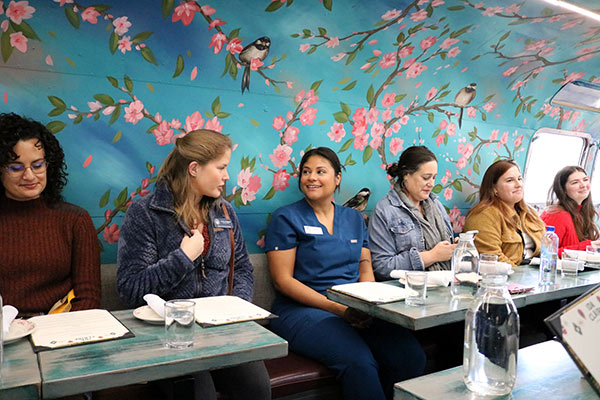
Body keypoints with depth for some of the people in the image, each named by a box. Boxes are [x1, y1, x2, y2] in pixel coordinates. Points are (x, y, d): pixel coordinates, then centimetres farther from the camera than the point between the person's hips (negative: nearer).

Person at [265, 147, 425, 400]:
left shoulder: (354, 219, 17)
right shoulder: (286, 218, 1)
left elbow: (365, 269, 15)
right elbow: (283, 280, -6)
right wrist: (338, 308, -14)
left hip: (355, 310, 5)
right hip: (303, 310, -4)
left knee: (411, 355, -18)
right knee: (359, 362, -31)